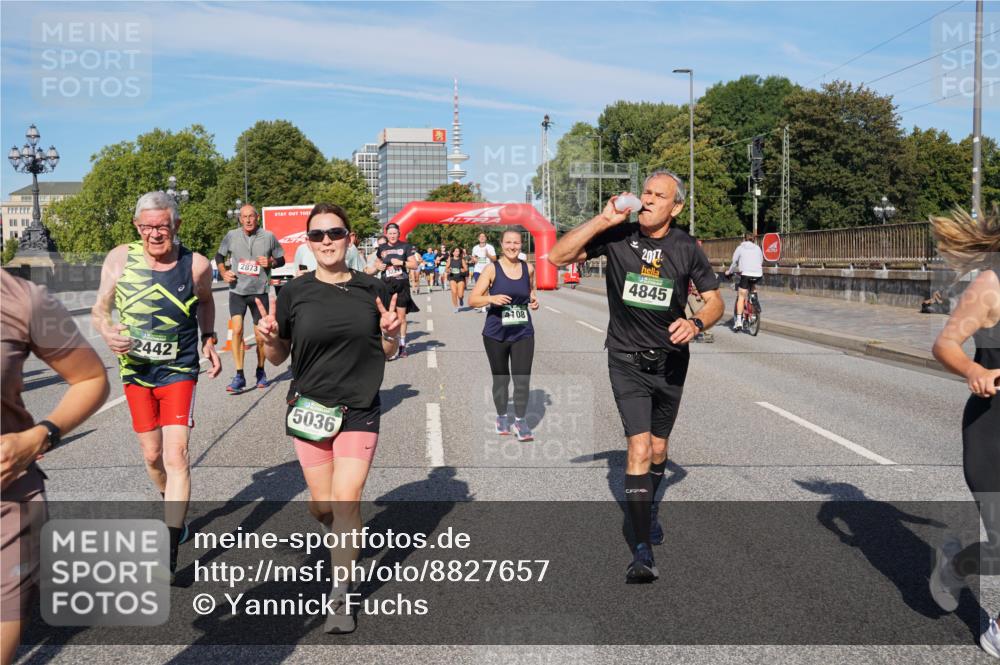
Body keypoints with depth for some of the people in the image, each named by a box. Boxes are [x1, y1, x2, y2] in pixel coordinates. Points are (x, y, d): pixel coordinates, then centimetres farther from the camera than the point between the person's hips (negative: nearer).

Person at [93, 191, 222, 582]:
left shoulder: (197, 266, -10)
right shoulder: (120, 259, -9)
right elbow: (100, 308, 0)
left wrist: (209, 340, 3)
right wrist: (108, 332, -21)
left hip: (179, 371, -2)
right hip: (136, 371, 3)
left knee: (176, 455, -13)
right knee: (152, 456, 14)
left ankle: (169, 553, -10)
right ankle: (175, 511, 44)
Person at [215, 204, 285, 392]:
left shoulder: (269, 237, -1)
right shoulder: (232, 236, 2)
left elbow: (281, 259, 9)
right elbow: (219, 255, 17)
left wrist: (271, 262, -12)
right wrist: (223, 272, -1)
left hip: (259, 291, 0)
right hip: (237, 290, 0)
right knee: (237, 329, -15)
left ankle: (261, 372, 27)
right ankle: (239, 376, -11)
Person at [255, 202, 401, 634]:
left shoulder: (373, 290, -1)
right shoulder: (295, 293, -1)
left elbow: (387, 352, 9)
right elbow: (278, 357, 6)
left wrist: (391, 332, -12)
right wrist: (269, 338, -15)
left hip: (359, 410, -1)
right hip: (309, 408, 1)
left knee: (347, 499, -9)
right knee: (322, 505, 7)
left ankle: (340, 596, 5)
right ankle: (343, 534, 44)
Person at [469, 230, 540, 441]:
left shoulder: (528, 269, 3)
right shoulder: (492, 269, -6)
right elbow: (472, 299, -8)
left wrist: (534, 301, 2)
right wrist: (492, 298, -25)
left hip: (523, 333, 2)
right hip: (496, 334, -1)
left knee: (523, 378, -6)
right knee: (501, 378, 12)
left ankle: (520, 421, 8)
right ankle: (502, 417, 31)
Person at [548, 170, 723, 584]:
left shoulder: (687, 250, -4)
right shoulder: (617, 236, -8)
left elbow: (715, 301, 3)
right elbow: (559, 256, -13)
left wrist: (696, 324, -19)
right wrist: (603, 220, -21)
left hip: (670, 360, 3)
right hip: (627, 361, -3)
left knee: (658, 446, 17)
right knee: (639, 447, -15)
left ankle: (649, 510, 46)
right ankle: (643, 550, -11)